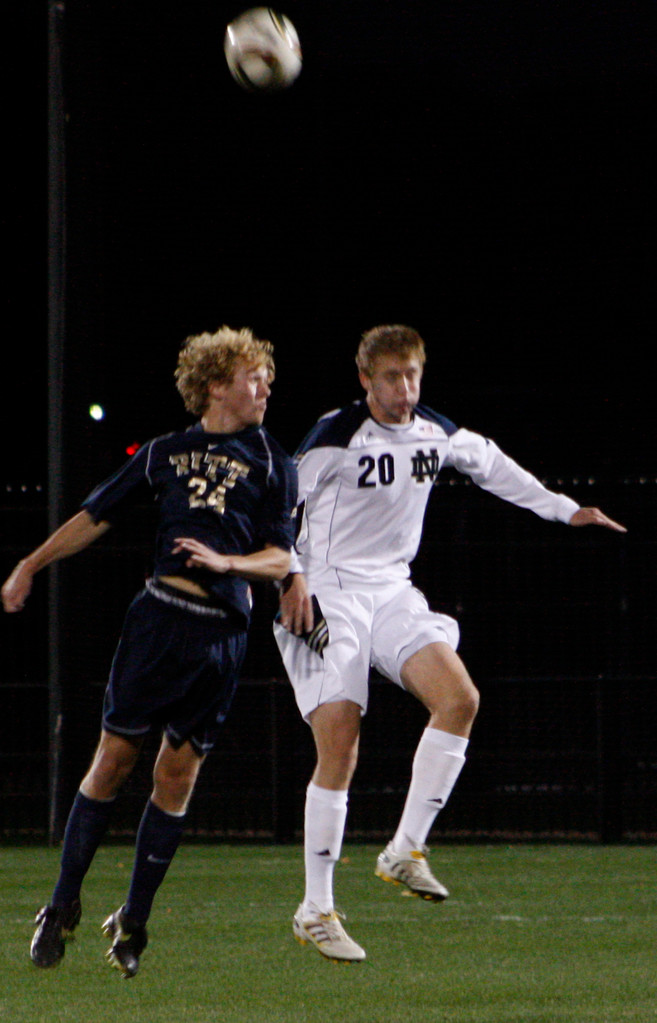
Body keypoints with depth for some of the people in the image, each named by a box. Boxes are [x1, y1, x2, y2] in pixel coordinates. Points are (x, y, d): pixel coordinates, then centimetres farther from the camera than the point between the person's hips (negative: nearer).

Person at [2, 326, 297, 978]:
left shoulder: (273, 465, 10)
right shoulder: (165, 453, 13)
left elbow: (280, 559, 5)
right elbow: (97, 516, 19)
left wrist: (225, 561, -13)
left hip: (223, 631, 0)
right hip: (159, 615, 0)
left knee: (177, 776, 0)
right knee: (114, 756, -2)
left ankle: (132, 923, 9)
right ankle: (63, 905, 7)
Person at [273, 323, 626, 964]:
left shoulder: (436, 434, 7)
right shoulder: (335, 436, -11)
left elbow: (492, 467, 27)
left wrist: (565, 509, 30)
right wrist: (291, 579, -19)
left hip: (392, 594, 6)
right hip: (330, 594, -6)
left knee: (459, 699, -20)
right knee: (338, 749, -14)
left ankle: (405, 851, -9)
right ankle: (315, 911, -6)